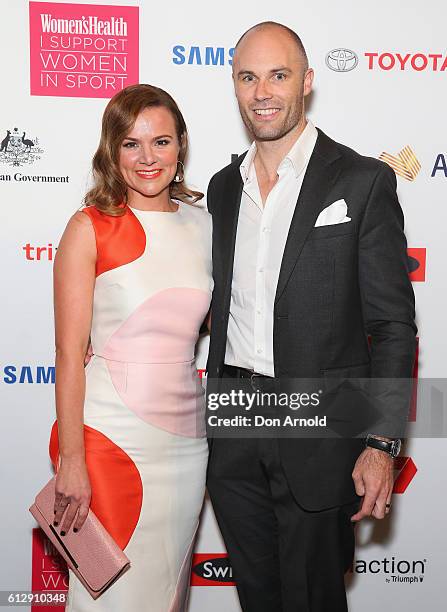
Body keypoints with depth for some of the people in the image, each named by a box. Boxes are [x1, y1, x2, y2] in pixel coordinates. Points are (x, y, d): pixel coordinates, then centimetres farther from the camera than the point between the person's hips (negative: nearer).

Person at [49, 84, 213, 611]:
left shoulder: (202, 224, 7)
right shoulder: (90, 228, -6)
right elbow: (69, 351, -10)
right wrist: (71, 460, -13)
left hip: (186, 434, 5)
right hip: (110, 435, -4)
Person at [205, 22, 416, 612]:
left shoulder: (364, 181, -7)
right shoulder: (223, 186, 9)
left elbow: (394, 324, -8)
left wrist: (381, 443, -13)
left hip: (318, 431, -4)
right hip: (233, 430, 5)